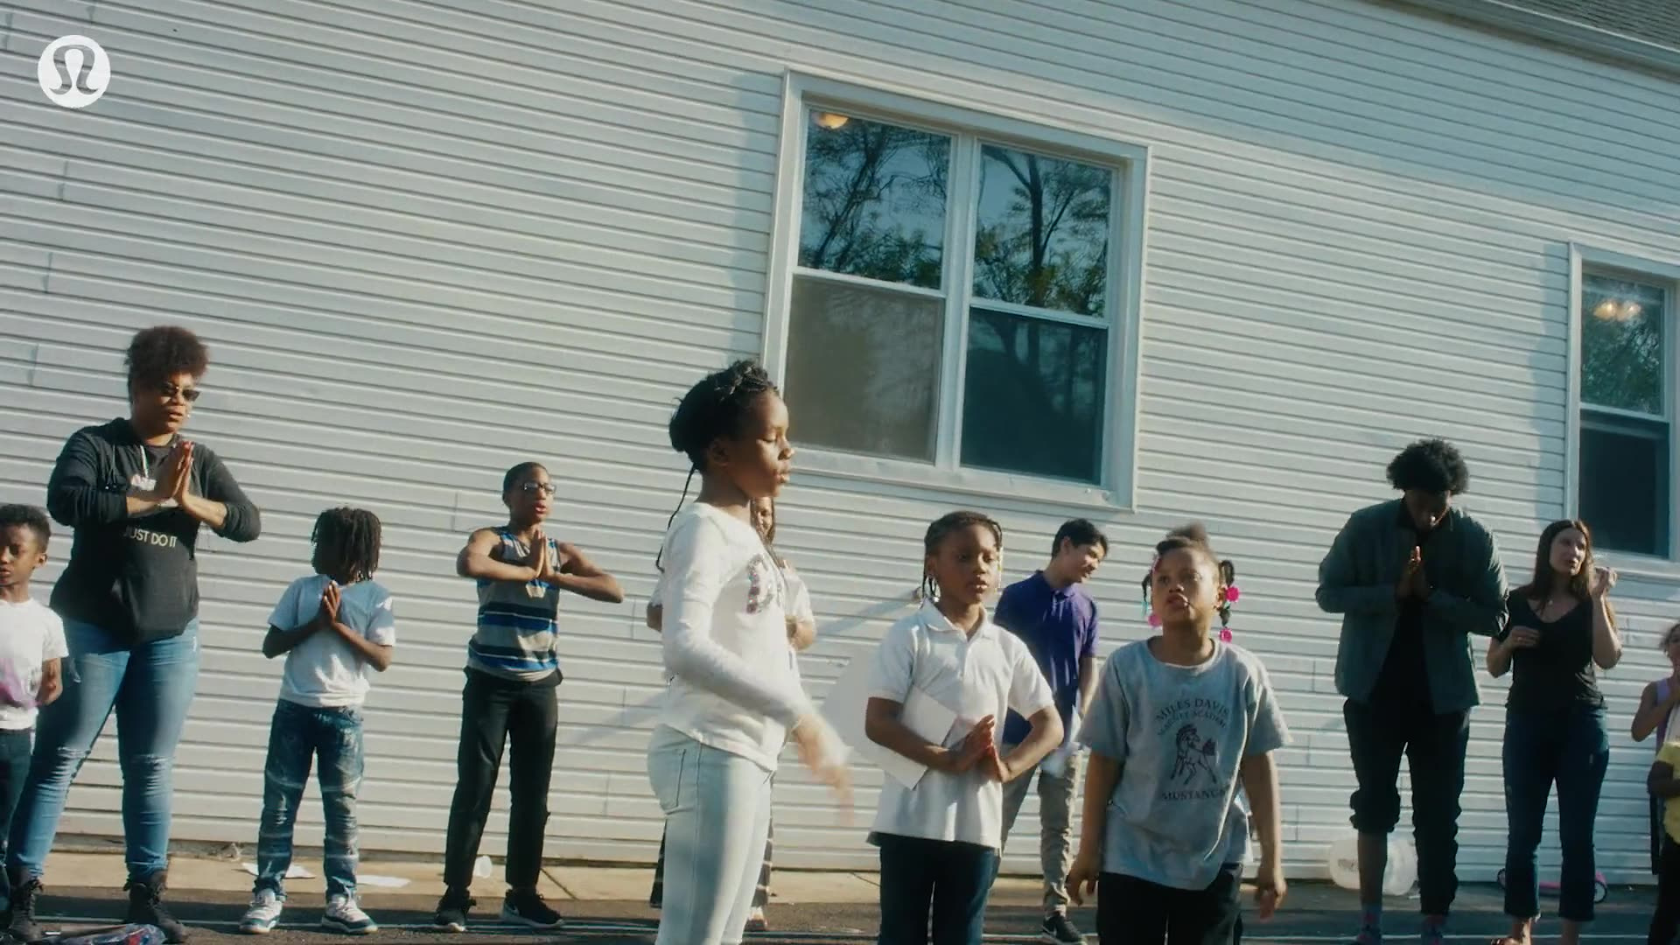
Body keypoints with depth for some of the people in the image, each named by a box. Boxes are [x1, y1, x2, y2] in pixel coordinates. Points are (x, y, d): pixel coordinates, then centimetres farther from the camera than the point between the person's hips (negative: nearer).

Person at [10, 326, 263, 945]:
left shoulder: (201, 462, 11)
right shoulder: (94, 445, -1)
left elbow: (248, 523, 1)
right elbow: (65, 502, -18)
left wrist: (188, 500, -13)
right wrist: (152, 498, -18)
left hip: (170, 635, 3)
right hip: (91, 628, -3)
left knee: (152, 767, 5)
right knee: (59, 758, -1)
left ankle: (146, 894, 11)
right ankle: (21, 891, 2)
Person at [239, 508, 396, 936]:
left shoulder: (376, 597, -1)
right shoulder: (302, 589, 4)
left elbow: (382, 660, -7)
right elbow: (271, 647, 2)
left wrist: (339, 626, -14)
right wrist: (315, 623, -11)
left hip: (343, 716, -1)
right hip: (294, 710, 2)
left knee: (342, 808, 3)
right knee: (279, 804, 2)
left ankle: (340, 900, 9)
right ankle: (268, 894, 8)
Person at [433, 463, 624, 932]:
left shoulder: (562, 551, 11)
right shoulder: (491, 540, -1)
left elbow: (615, 591, -3)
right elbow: (467, 564, -27)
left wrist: (553, 576, -11)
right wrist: (528, 570, -16)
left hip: (541, 686, 4)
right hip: (490, 682, -4)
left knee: (532, 794, 8)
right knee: (474, 788, -4)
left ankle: (522, 894, 17)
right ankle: (455, 894, 2)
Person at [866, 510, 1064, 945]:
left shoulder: (1008, 647, 9)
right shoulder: (909, 635, -4)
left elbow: (1050, 726, 11)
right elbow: (877, 723, -10)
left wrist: (1008, 766, -7)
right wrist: (949, 760, -20)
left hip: (978, 823, 4)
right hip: (912, 819, -4)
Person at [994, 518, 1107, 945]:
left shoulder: (1087, 608, 9)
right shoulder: (1017, 596, -4)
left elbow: (1089, 666, 9)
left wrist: (1082, 713, -6)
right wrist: (1000, 714, -8)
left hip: (1065, 736, 4)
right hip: (1018, 733, -4)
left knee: (1059, 827, 8)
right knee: (997, 823, 2)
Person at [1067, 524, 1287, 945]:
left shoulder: (1243, 673, -5)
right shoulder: (1126, 666, -9)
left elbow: (1259, 766, 1)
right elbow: (1104, 762, -3)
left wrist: (1272, 856, 1)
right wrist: (1089, 848, -1)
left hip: (1215, 861, 2)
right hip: (1132, 859, -2)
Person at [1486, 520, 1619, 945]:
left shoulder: (1590, 605, 8)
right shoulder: (1517, 602, 7)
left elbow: (1608, 658, -9)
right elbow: (1495, 668, 11)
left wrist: (1598, 597, -11)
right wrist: (1508, 643, -9)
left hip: (1582, 725, 0)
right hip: (1526, 724, 0)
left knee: (1576, 834, -3)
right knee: (1523, 832, -2)